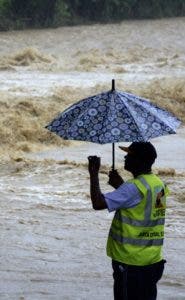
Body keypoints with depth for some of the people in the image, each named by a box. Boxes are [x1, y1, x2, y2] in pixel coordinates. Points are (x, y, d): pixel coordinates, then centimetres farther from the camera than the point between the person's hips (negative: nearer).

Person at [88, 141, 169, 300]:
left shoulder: (134, 187, -21)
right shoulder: (159, 184, 7)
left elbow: (98, 203, -24)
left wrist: (94, 174, -14)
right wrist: (120, 186, 14)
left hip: (131, 262, -8)